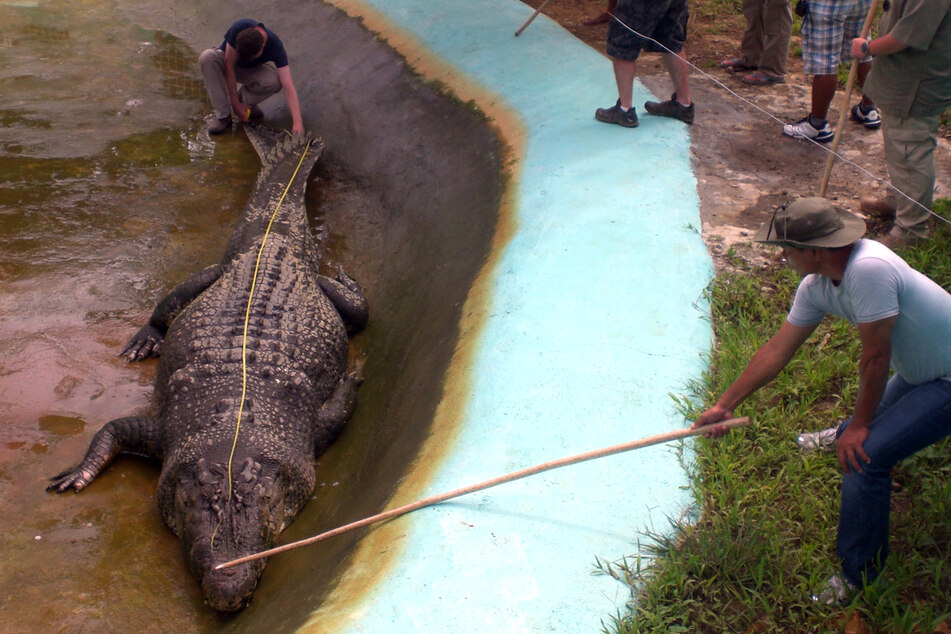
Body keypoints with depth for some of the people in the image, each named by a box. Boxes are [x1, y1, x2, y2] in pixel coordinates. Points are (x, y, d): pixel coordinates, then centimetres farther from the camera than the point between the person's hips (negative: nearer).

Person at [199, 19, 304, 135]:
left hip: (251, 69, 0)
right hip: (226, 61, 0)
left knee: (275, 82, -33)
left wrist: (297, 123, -47)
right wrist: (236, 105, -29)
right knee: (207, 57, -35)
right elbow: (229, 66, -28)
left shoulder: (276, 47, -32)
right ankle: (223, 116, -25)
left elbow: (288, 87, -37)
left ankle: (244, 98, -1)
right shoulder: (238, 28, -35)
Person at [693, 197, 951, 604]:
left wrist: (860, 425, -16)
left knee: (862, 455, -17)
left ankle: (859, 573, -1)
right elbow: (777, 350, 2)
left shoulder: (868, 269, -35)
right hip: (918, 370, 8)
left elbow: (876, 357, -28)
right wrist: (725, 405, 6)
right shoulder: (817, 285, -6)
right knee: (858, 433, 23)